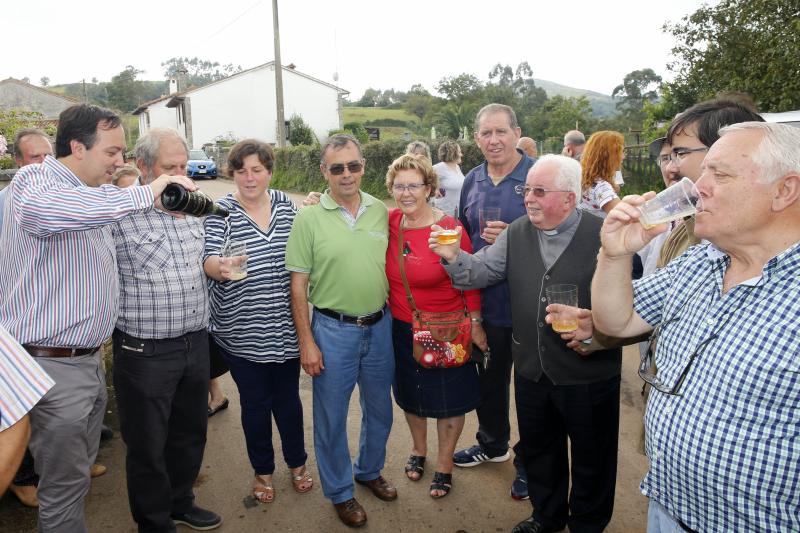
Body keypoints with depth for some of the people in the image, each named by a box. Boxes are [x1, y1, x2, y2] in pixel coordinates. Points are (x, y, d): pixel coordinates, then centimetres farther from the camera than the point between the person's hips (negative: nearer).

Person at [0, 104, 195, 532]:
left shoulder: (97, 193, 12)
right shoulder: (35, 178, -15)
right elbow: (38, 209, -42)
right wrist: (143, 195, -39)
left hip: (88, 359, 9)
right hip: (54, 366, -9)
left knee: (80, 470, 23)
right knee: (65, 487, 6)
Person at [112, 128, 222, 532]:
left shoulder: (191, 209, 8)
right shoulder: (120, 214, -14)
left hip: (195, 343, 6)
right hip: (145, 352, -6)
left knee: (190, 432, 20)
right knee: (148, 445, 11)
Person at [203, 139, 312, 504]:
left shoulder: (286, 204, 3)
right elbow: (209, 260, -17)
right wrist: (221, 267, -37)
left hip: (285, 328, 2)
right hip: (241, 331, -2)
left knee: (288, 397, 16)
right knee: (255, 402, 13)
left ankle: (297, 463, 39)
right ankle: (262, 471, 35)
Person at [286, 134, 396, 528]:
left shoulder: (381, 212, 1)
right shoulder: (309, 219, -9)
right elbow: (298, 284, -7)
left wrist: (397, 318, 7)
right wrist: (306, 341, -9)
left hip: (380, 325, 4)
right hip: (333, 330, -3)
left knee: (379, 408, 19)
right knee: (331, 416, 10)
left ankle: (369, 470, 44)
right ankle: (340, 492, 32)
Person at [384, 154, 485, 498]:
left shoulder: (450, 229, -19)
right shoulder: (389, 222, -8)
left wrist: (475, 322, -8)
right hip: (402, 328, 4)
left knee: (447, 400, 12)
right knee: (410, 393, 22)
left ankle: (445, 463, 37)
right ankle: (418, 449, 49)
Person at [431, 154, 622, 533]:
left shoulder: (603, 235, -14)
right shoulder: (517, 233, 3)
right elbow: (480, 271, 1)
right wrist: (453, 256, -17)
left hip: (588, 375, -5)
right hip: (531, 370, 5)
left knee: (591, 459, 16)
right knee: (538, 449, 24)